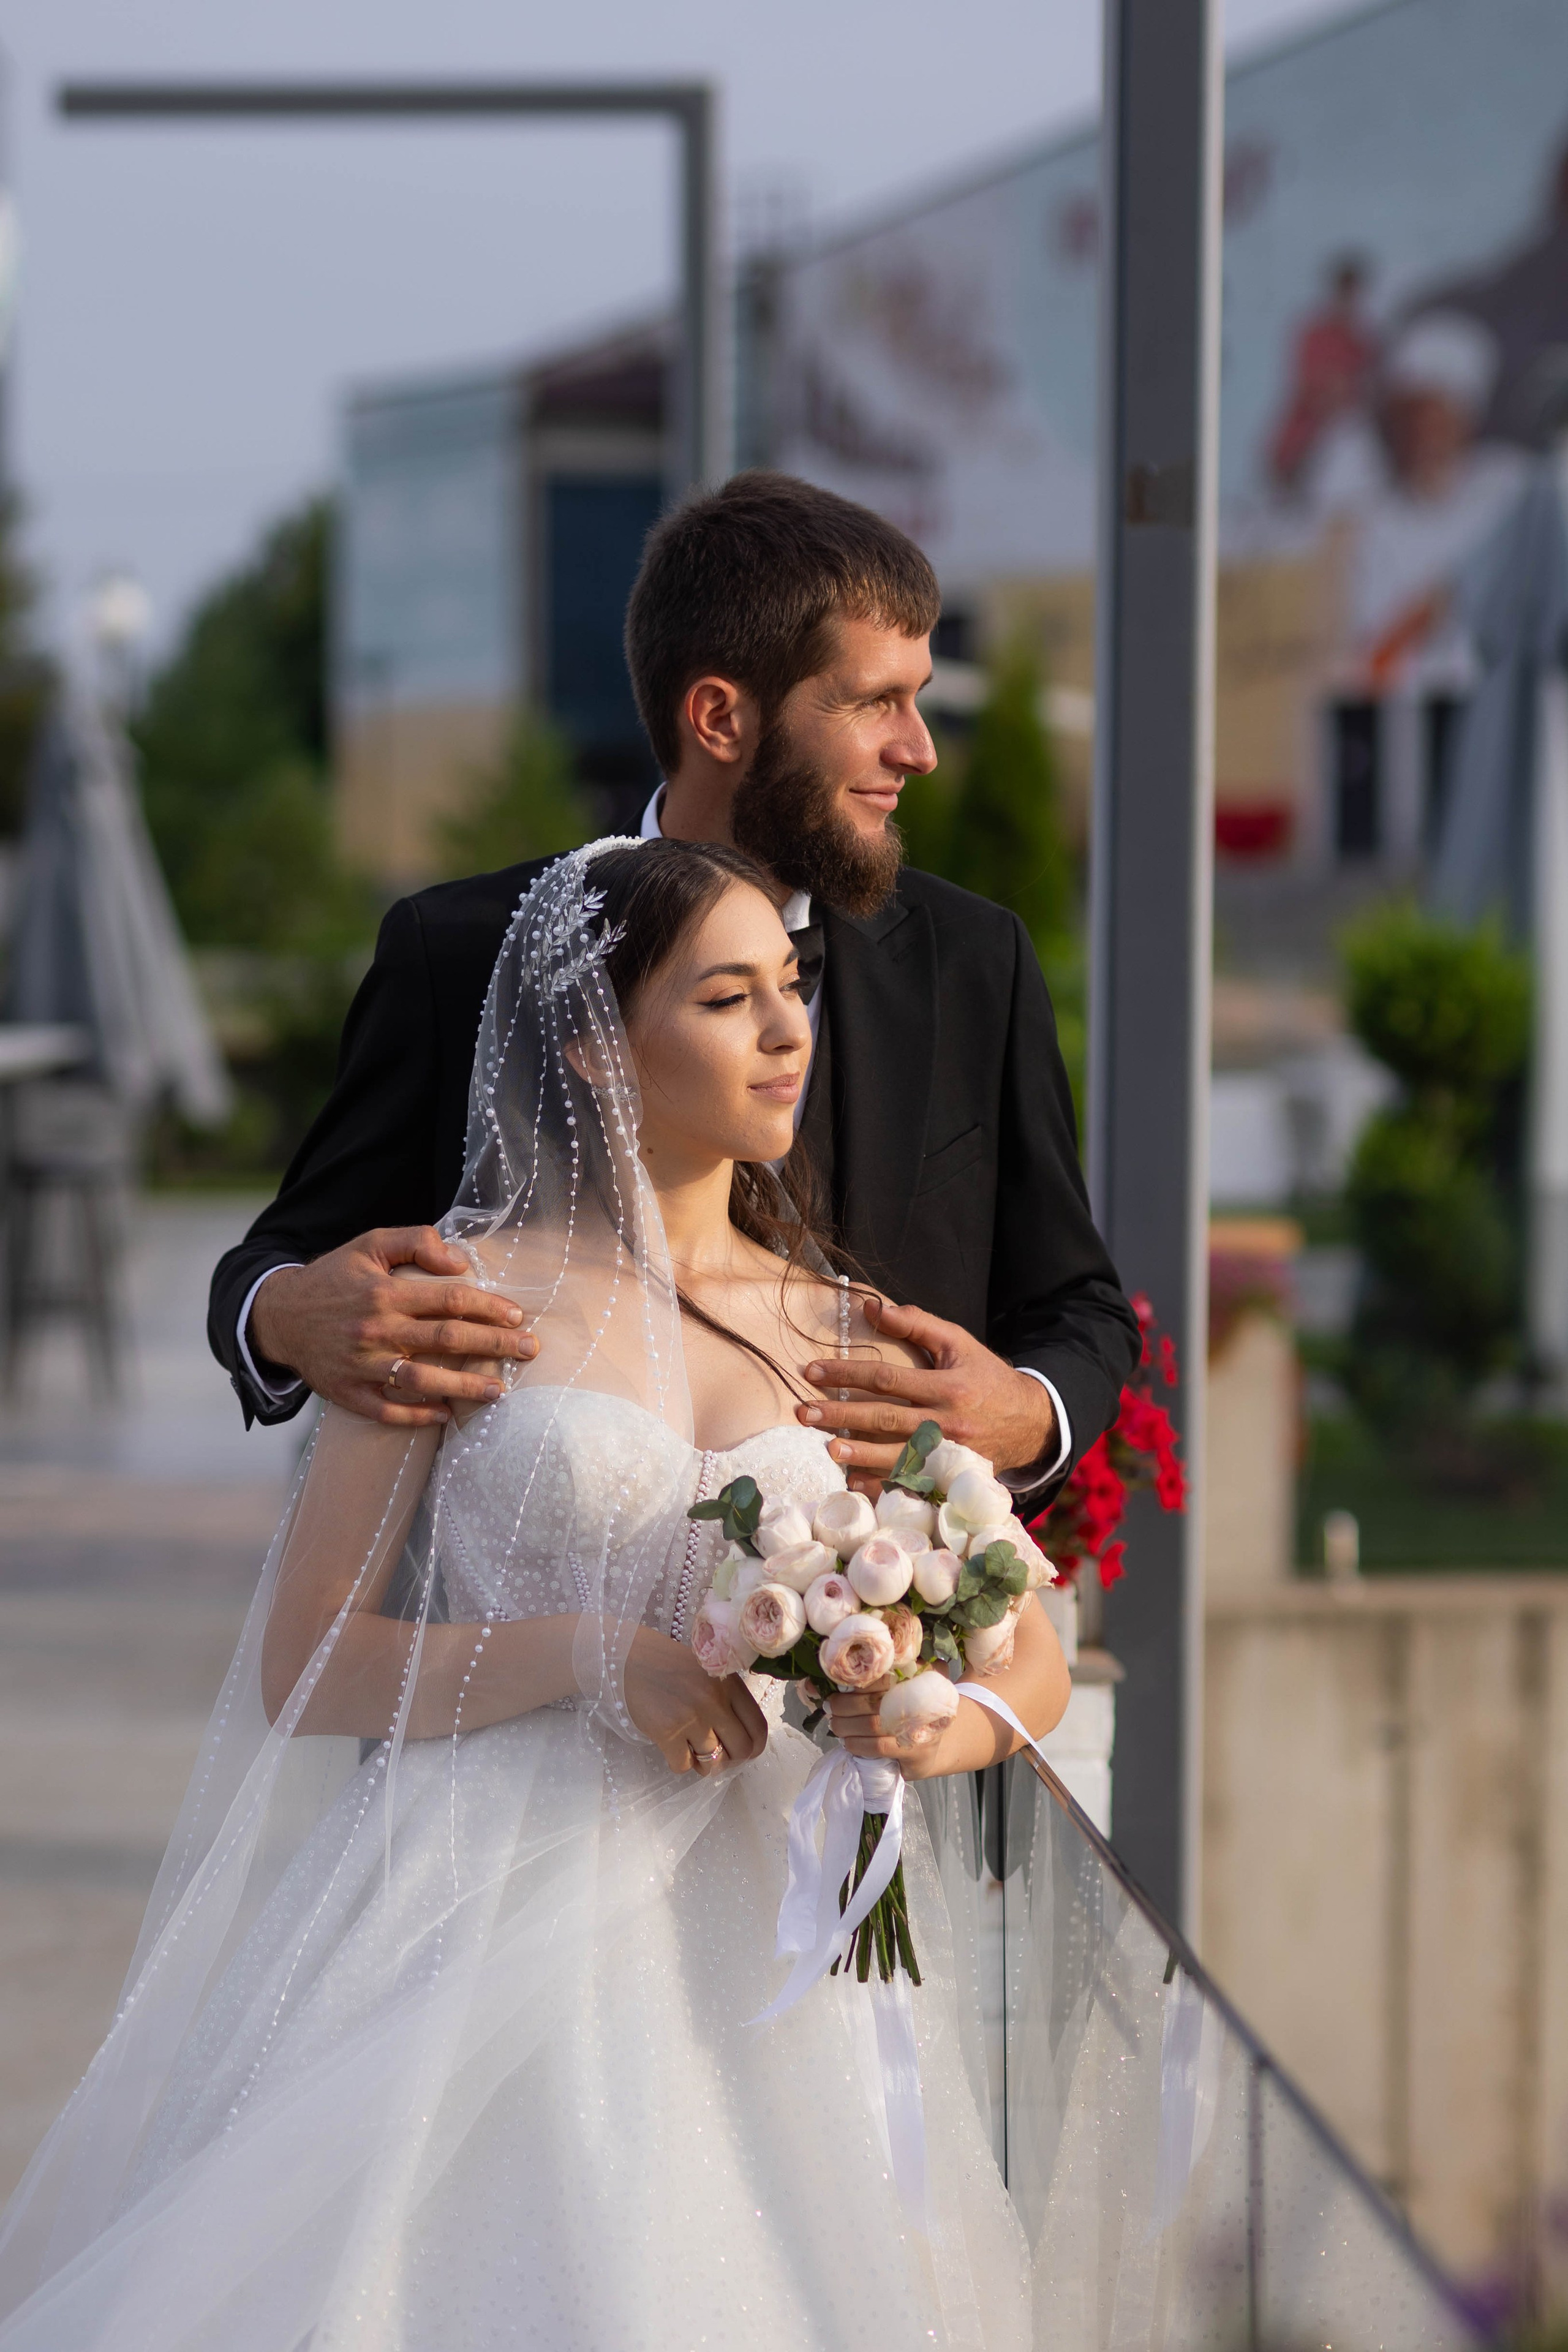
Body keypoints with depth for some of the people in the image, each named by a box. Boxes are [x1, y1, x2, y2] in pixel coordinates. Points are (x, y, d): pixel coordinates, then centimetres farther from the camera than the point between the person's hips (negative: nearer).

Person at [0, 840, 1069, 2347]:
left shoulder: (848, 1334, 12)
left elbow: (1030, 1657, 11)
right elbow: (306, 1667, -2)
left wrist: (928, 1729, -12)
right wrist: (592, 1655, -15)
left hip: (748, 1948, 3)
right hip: (490, 1926, -3)